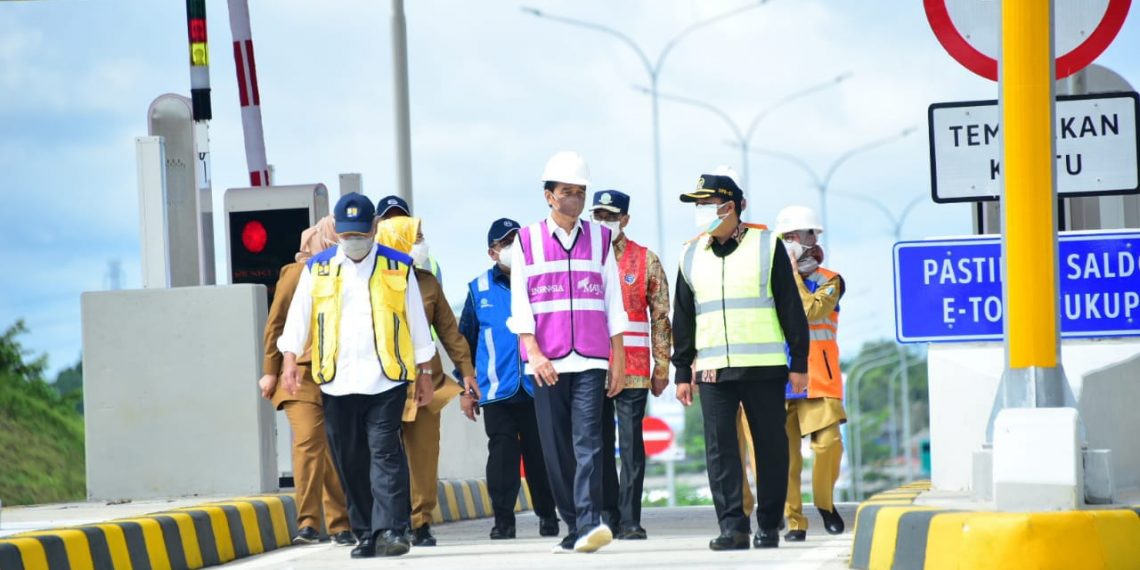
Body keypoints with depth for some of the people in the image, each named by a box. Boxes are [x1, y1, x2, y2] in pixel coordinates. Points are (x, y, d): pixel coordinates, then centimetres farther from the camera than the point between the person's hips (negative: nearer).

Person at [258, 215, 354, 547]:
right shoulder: (296, 274, 3)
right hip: (302, 373, -3)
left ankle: (340, 526, 12)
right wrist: (270, 370, 0)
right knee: (308, 442, -15)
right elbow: (276, 322, 4)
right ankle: (308, 523, -14)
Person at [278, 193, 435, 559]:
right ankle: (366, 533, 12)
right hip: (335, 382, 2)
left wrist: (424, 371, 10)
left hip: (386, 379, -2)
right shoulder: (317, 269, 10)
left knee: (386, 453, -12)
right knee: (349, 460, 5)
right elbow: (298, 318, 7)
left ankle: (392, 530, -16)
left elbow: (417, 322, 11)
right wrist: (290, 360, -6)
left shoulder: (398, 267, 7)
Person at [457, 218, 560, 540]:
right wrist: (466, 388, 9)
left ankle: (547, 516, 16)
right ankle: (503, 519, 1)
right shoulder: (480, 290, 8)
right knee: (502, 453, -4)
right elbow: (465, 340, 13)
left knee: (539, 453, 4)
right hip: (497, 390, 0)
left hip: (537, 388, 0)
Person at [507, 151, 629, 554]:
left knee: (587, 441, -14)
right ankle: (572, 527, 8)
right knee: (555, 448, 1)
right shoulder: (528, 241, 8)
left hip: (591, 360, 0)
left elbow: (613, 303, 12)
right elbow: (520, 305, 2)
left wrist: (618, 359, 7)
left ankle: (590, 522, -23)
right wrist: (533, 352, -10)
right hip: (546, 364, 0)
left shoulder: (600, 239, 12)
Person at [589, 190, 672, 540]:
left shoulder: (646, 260, 4)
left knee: (631, 443, -4)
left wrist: (662, 367, -1)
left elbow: (661, 317, 3)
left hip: (634, 369, -2)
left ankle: (630, 520, -2)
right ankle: (608, 517, 10)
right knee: (600, 444, 4)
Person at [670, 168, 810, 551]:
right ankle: (733, 526, -5)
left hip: (764, 368, -3)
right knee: (720, 447, -5)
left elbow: (791, 308, 2)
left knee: (771, 447, 0)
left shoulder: (767, 246, 2)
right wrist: (683, 371, 12)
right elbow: (682, 319, 16)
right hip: (713, 370, 3)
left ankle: (769, 526, 8)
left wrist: (799, 362, -1)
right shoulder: (691, 256, 12)